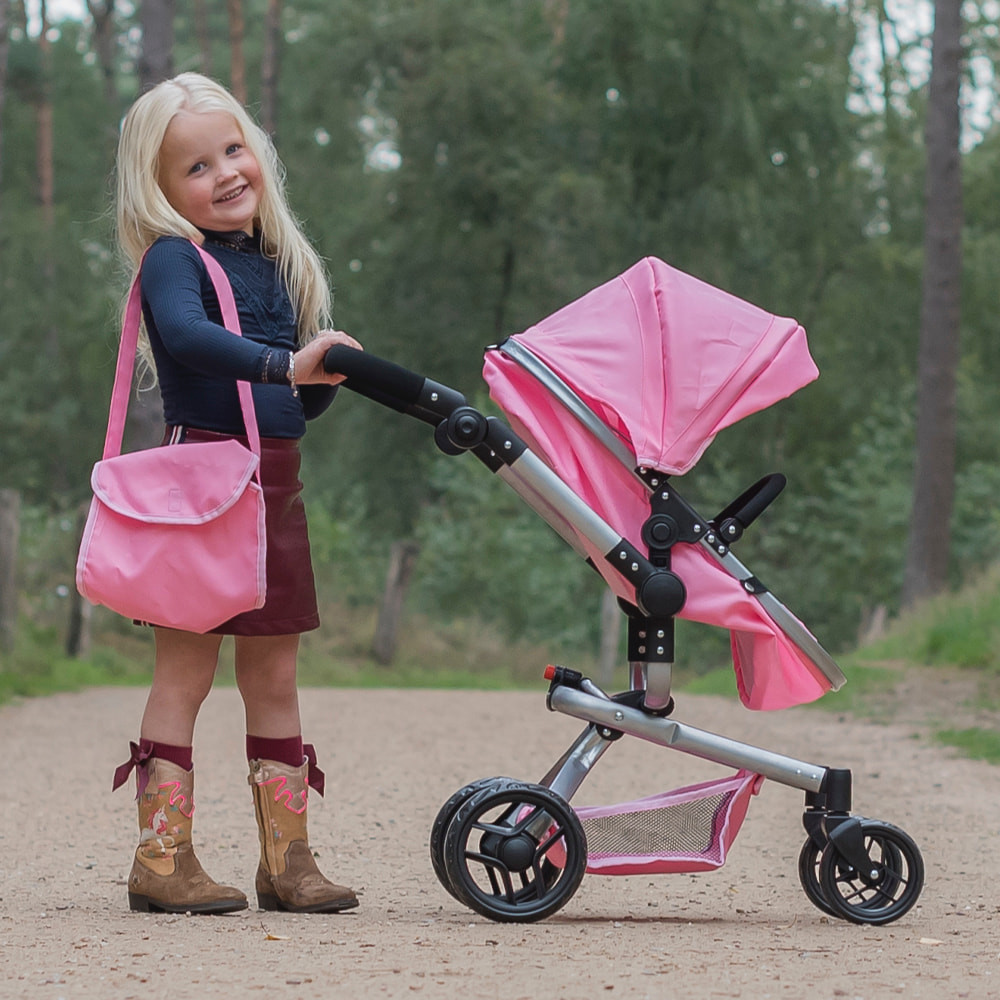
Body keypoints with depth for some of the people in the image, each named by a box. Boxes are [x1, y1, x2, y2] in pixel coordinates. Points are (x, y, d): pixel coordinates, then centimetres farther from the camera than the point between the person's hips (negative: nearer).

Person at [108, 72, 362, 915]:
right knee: (186, 669, -4)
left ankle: (286, 858, 17)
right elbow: (185, 333, -32)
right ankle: (163, 857, 1)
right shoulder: (174, 257, -8)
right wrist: (286, 363, -41)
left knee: (275, 678, 10)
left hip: (274, 484, 7)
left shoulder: (276, 264, 14)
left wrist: (327, 375, -3)